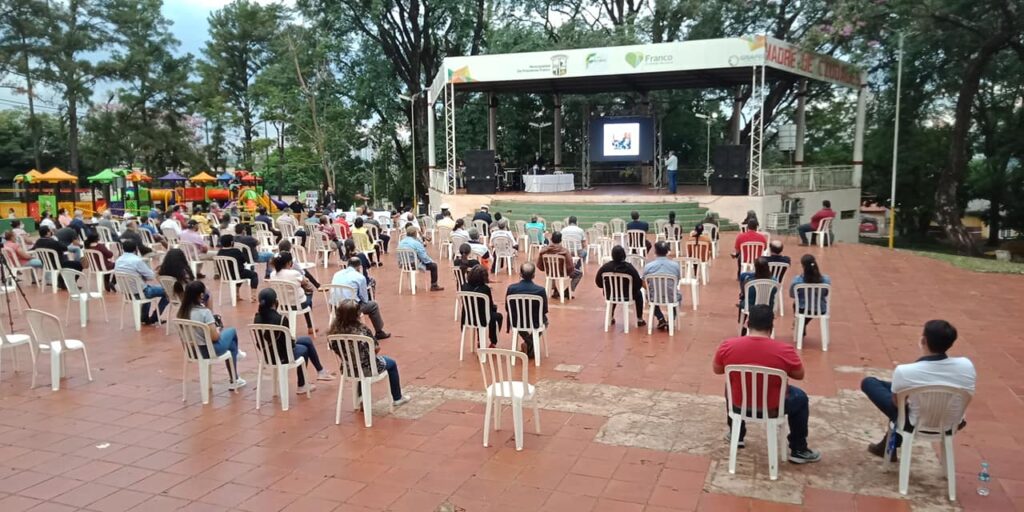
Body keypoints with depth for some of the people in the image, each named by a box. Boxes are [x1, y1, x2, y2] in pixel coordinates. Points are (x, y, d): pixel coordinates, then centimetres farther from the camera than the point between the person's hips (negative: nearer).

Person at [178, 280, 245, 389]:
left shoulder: (182, 312, -3)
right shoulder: (205, 312, -25)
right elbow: (214, 337, -24)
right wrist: (219, 330, -1)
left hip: (192, 350, 7)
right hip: (209, 350, -7)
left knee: (231, 343, 30)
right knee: (232, 331, 23)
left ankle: (234, 380, 43)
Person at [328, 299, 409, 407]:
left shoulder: (334, 330, -14)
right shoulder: (362, 329, -26)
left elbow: (334, 349, 1)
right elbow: (377, 348, -15)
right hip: (367, 368, -5)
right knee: (392, 363, 25)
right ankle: (397, 398, 38)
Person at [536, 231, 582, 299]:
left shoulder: (544, 250, -16)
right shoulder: (565, 251, -25)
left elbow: (539, 265, -7)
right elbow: (570, 267, -22)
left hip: (549, 273, 4)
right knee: (579, 273, 23)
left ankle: (556, 292, 42)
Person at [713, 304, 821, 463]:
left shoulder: (727, 346, -18)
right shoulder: (785, 351, -22)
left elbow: (716, 370, 1)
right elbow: (799, 375, -4)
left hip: (738, 405, 2)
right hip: (773, 408, -2)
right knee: (800, 398, 28)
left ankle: (737, 436, 47)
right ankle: (798, 451, 33)